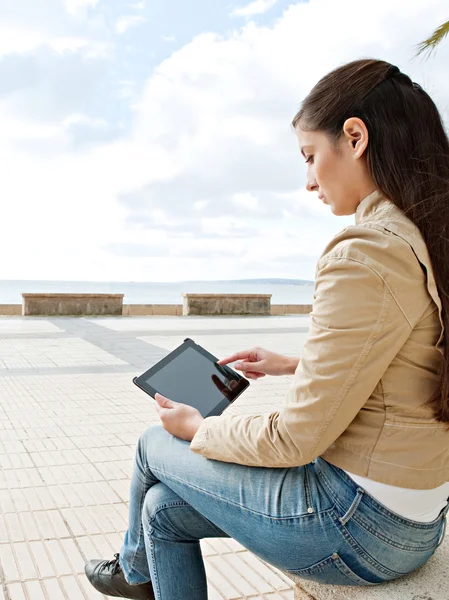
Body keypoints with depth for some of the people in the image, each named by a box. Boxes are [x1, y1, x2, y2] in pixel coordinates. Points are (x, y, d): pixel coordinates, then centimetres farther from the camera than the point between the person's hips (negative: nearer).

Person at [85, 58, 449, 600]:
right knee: (164, 508, 15)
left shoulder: (366, 255, -25)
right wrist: (292, 364, 18)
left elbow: (296, 439, -22)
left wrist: (198, 427, -5)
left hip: (360, 524, -8)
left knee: (156, 444, 13)